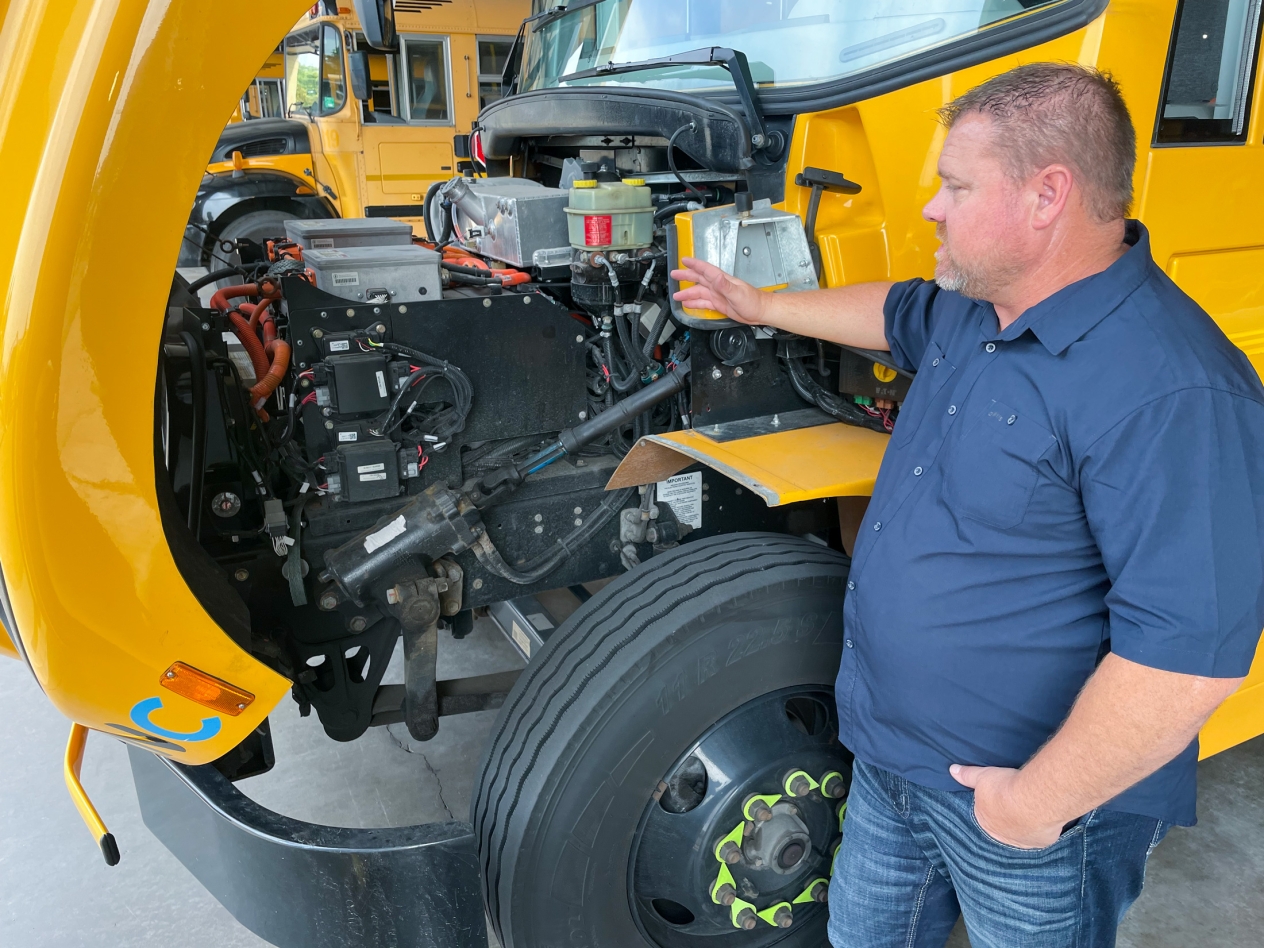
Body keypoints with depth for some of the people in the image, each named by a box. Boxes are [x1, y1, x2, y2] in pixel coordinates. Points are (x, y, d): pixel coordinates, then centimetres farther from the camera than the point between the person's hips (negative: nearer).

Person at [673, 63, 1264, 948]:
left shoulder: (1172, 396, -30)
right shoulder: (974, 308, 0)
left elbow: (1192, 649, -31)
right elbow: (895, 312, 23)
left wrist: (1041, 798, -22)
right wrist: (762, 305, 31)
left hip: (1037, 791, -8)